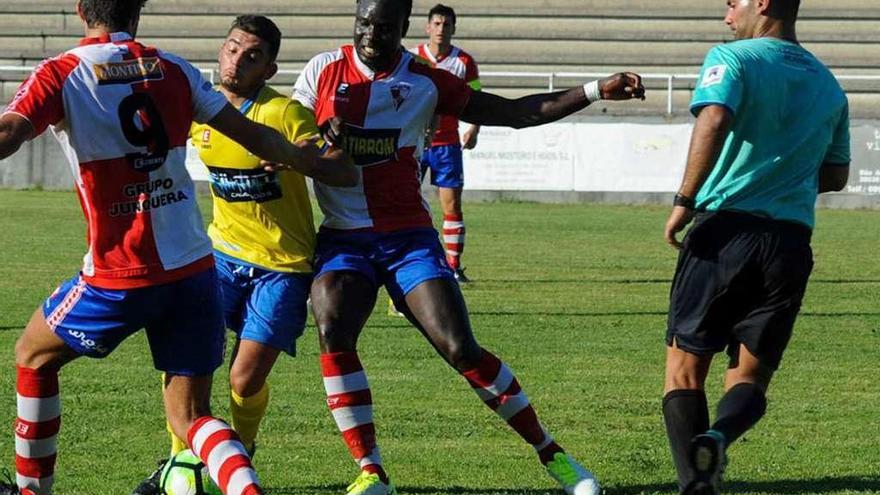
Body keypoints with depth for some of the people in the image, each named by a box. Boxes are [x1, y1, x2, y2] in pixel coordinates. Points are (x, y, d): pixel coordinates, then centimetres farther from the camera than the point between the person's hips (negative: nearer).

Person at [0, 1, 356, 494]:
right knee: (191, 416, 7)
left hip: (119, 278, -3)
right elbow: (252, 135, 13)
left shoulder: (60, 75, -4)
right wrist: (316, 163, 28)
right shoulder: (174, 70, 8)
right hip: (194, 268, 3)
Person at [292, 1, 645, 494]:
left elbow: (517, 112, 3)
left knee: (461, 348, -11)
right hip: (343, 238, 1)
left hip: (408, 237, -1)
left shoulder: (426, 82, 1)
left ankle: (549, 451, 3)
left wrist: (597, 91, -5)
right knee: (334, 336, -22)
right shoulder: (324, 70, 2)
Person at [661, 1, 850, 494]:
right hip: (791, 241, 4)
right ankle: (720, 435, -24)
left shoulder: (733, 59, -2)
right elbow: (836, 175, 23)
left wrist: (685, 201, -15)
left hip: (726, 230, -4)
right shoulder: (828, 85, 16)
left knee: (685, 367, 5)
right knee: (750, 376, 9)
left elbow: (714, 122, -20)